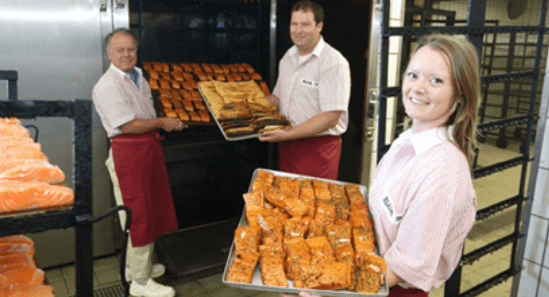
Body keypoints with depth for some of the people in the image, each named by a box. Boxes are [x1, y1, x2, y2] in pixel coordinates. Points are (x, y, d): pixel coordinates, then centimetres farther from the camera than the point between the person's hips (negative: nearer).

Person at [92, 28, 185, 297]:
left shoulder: (139, 77, 14)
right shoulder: (107, 86, -15)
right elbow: (129, 125, -21)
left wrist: (169, 123, 1)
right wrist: (163, 122, -11)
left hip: (149, 147, 9)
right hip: (127, 152, -9)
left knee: (151, 209, 17)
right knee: (137, 216, -2)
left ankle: (137, 264, 35)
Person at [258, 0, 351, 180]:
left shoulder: (334, 63, -15)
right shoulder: (288, 57, 10)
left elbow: (331, 117, -21)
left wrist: (287, 134, -25)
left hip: (318, 148, -7)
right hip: (287, 145, 7)